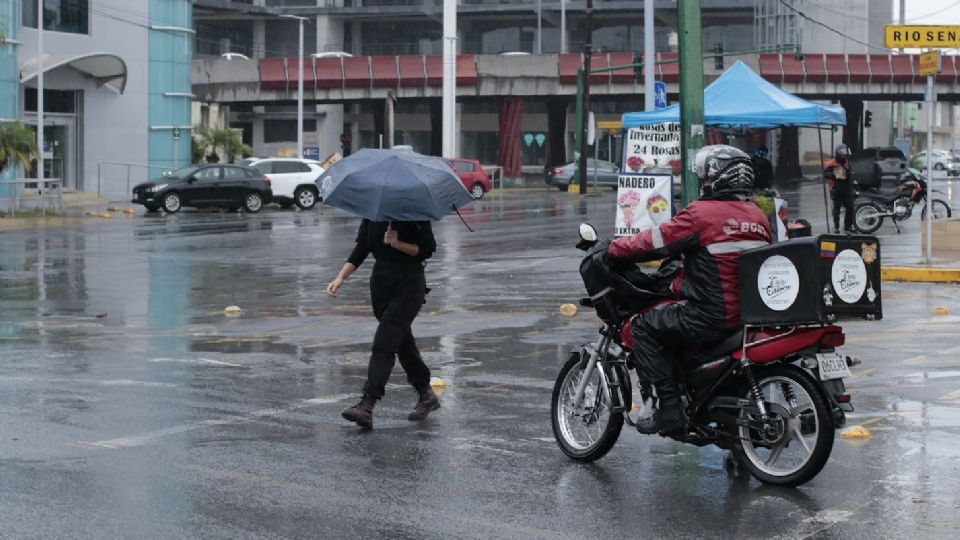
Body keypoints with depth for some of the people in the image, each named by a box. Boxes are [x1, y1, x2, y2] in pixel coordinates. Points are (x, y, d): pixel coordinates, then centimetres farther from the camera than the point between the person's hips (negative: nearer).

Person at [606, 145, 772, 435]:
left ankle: (669, 408, -7)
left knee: (643, 326, 2)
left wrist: (612, 250, 8)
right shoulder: (758, 216, 12)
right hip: (755, 312, 9)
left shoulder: (702, 213, -11)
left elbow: (655, 241, -7)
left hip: (713, 316, -9)